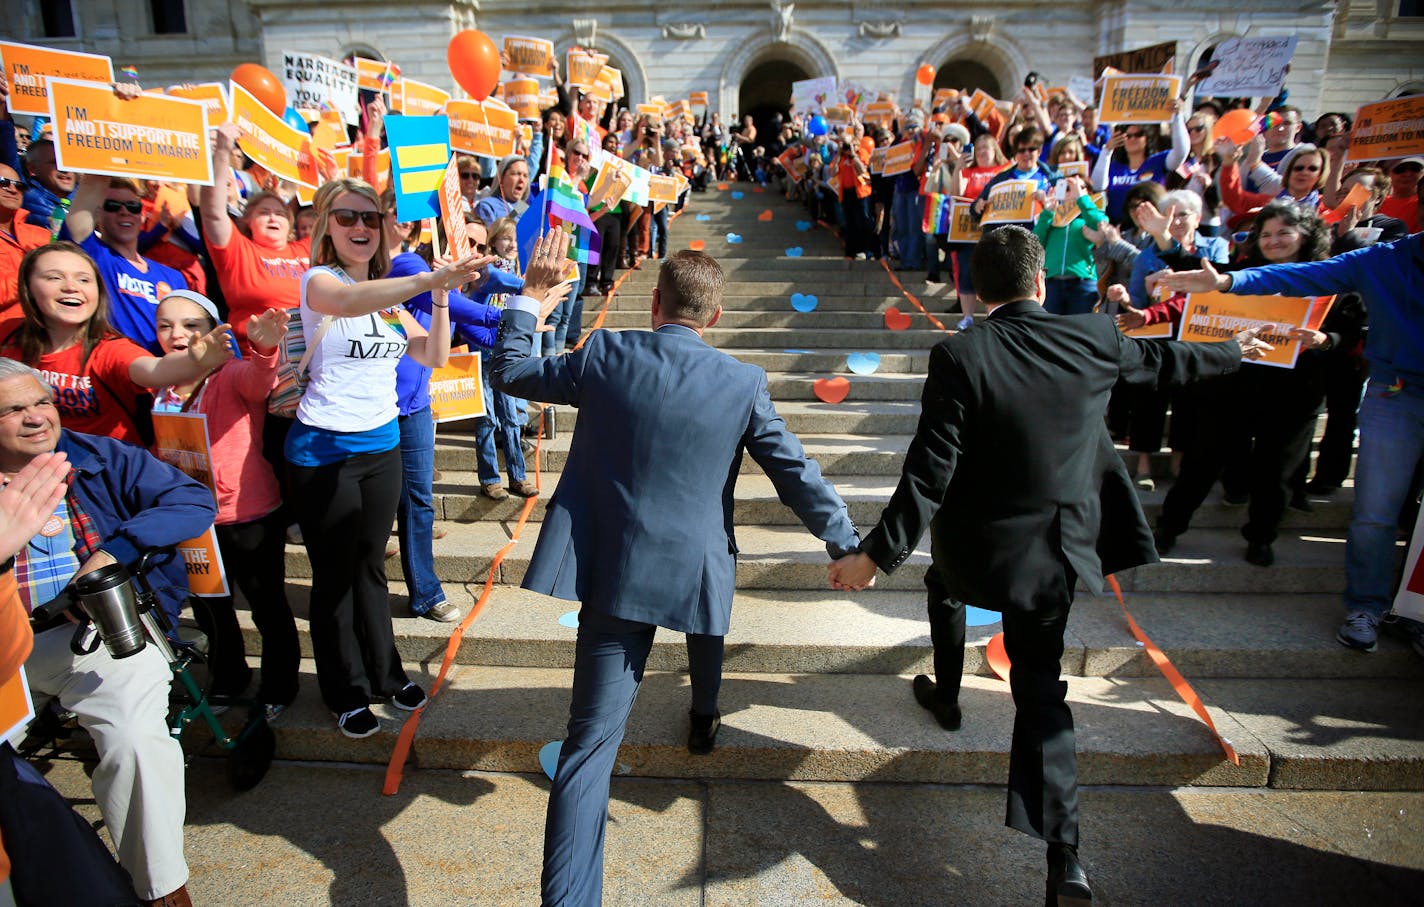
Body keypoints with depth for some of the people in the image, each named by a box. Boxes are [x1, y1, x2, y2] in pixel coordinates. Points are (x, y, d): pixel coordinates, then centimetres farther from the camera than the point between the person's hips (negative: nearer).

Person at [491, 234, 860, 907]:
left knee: (592, 739, 0)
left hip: (610, 573, -1)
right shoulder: (743, 385, -7)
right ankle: (703, 719, 63)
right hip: (695, 571, 1)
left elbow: (511, 372, 8)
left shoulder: (604, 355, -6)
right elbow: (798, 475, 0)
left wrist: (531, 295, 18)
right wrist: (846, 545, 13)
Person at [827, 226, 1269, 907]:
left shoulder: (960, 356, -19)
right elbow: (1160, 361, 15)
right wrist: (1231, 351, 37)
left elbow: (929, 471, -21)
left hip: (975, 547, -3)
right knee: (1040, 687, 9)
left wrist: (878, 554, -13)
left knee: (944, 582, 33)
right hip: (1057, 551, 3)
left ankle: (946, 697, 50)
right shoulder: (1094, 339, -6)